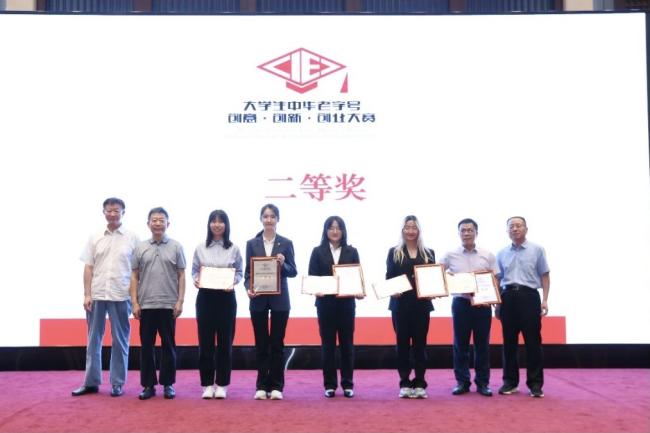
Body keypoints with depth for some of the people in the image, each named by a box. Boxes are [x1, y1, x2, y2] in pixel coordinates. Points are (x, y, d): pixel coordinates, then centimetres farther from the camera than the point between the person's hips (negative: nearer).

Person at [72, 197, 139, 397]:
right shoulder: (95, 238, 7)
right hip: (97, 295, 2)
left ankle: (117, 383, 12)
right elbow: (88, 268, 6)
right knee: (93, 339, 8)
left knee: (120, 341, 4)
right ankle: (91, 382, 16)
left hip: (121, 296, -2)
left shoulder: (132, 238, 0)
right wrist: (87, 294, -1)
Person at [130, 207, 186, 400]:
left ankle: (168, 384, 14)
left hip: (168, 305, -1)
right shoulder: (140, 247, 6)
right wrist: (134, 302, 0)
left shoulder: (176, 247, 3)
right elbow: (134, 276, 7)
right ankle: (148, 384, 14)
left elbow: (181, 275, 3)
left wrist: (180, 301, -5)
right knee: (146, 346, 5)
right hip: (146, 305, 1)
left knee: (168, 346, 5)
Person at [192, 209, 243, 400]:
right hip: (205, 297, 1)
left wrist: (233, 282, -15)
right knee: (205, 341, 2)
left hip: (226, 297, 0)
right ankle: (208, 384, 12)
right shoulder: (200, 248, 5)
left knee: (225, 341, 3)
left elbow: (239, 272, 4)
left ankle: (222, 384, 12)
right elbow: (194, 271, 8)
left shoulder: (234, 249, 2)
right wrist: (196, 280, -13)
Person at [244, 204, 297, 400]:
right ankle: (262, 386, 13)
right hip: (258, 299, 1)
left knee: (277, 343, 3)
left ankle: (276, 386, 10)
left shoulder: (286, 243, 3)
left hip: (279, 299, -1)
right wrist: (248, 288, -15)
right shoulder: (252, 243, 5)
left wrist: (283, 264, -18)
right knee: (261, 343, 6)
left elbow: (293, 272, 1)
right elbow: (248, 272, 3)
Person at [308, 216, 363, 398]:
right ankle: (329, 384, 10)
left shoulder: (351, 252, 7)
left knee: (347, 342, 4)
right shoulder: (318, 252, 4)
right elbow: (312, 277, 0)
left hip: (346, 302, 1)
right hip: (325, 303, -1)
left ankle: (348, 384, 12)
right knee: (328, 343, 3)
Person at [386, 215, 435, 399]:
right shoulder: (394, 252, 6)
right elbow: (388, 278, 2)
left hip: (422, 304, 1)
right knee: (403, 343, 4)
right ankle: (405, 384, 10)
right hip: (400, 304, -1)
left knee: (420, 343, 4)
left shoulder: (428, 253, 10)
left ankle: (419, 384, 10)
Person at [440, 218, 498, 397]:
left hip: (483, 304, 0)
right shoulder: (450, 255, 3)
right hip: (460, 303, 0)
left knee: (482, 344, 4)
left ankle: (482, 382, 12)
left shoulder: (488, 255, 5)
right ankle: (462, 382, 11)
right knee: (460, 344, 3)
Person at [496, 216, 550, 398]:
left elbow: (545, 276, 4)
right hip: (508, 297, 3)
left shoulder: (537, 250, 5)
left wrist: (544, 300, -5)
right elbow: (497, 280, 14)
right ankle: (510, 381, 14)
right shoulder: (502, 253, 12)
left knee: (533, 342, -2)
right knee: (509, 342, 6)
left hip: (529, 296, -3)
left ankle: (535, 383, 5)